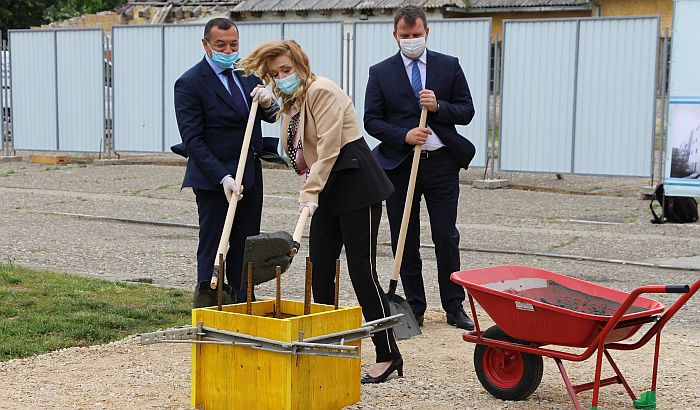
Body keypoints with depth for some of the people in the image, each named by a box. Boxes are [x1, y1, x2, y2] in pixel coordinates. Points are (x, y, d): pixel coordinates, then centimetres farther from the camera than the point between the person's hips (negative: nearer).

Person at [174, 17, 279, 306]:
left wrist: (267, 102, -10)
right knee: (213, 251, -1)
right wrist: (223, 178, -24)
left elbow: (271, 117, 15)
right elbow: (193, 140, -15)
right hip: (214, 181, -7)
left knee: (245, 251, 10)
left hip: (250, 176, 7)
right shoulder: (189, 83, -10)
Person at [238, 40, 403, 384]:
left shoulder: (322, 91, -11)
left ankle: (388, 355, -4)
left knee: (361, 269, -10)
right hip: (329, 190, 9)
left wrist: (310, 191, -23)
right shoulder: (290, 101, 17)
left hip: (356, 185, -9)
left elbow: (327, 146, -20)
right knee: (319, 269, 4)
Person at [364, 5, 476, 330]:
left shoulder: (449, 66, 7)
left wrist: (438, 107, -14)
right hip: (399, 164, 0)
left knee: (447, 237, 1)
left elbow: (466, 111, 5)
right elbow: (372, 120, 0)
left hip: (441, 163, 0)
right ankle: (414, 309, 16)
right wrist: (404, 135, -15)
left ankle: (454, 307, 13)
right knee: (404, 242, 5)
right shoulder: (380, 72, 4)